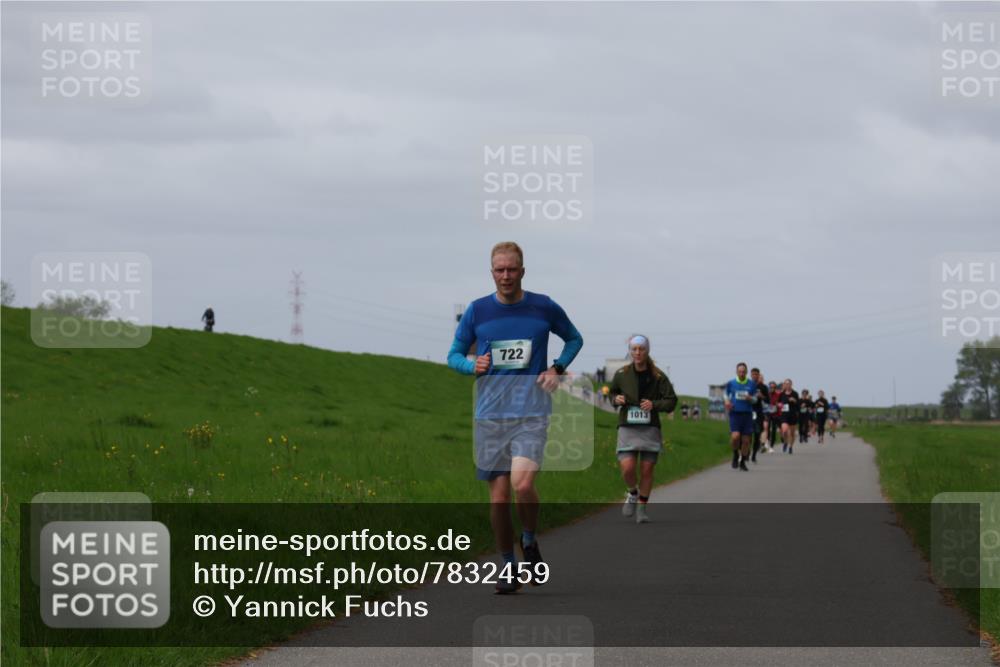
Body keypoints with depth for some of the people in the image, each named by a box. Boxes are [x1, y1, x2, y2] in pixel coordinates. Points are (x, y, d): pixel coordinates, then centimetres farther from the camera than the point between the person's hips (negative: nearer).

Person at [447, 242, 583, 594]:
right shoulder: (477, 311, 4)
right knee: (499, 495, 2)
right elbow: (454, 355, 13)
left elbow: (574, 339, 19)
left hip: (531, 412, -2)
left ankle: (530, 542, 7)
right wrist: (472, 365, -9)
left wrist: (557, 369, 3)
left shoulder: (544, 308, 2)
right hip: (490, 415, 2)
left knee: (522, 485, -21)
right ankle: (508, 566, 18)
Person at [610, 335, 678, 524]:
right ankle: (632, 493, 19)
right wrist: (616, 399, -4)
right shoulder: (622, 374, 1)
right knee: (627, 468, -13)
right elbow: (613, 392, 19)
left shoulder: (658, 376, -3)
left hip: (650, 429, 0)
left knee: (647, 470, 2)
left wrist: (654, 404, -18)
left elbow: (671, 401, -1)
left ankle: (642, 508, 18)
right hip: (627, 428, 0)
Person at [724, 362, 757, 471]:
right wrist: (727, 401, -2)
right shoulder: (731, 383, 3)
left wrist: (750, 398, -12)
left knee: (746, 440, 1)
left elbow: (755, 399, 11)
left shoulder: (752, 384, 3)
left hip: (747, 413, 1)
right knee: (735, 436, -19)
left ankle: (743, 462, 18)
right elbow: (726, 395, 19)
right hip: (734, 413, -1)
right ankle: (735, 454, 9)